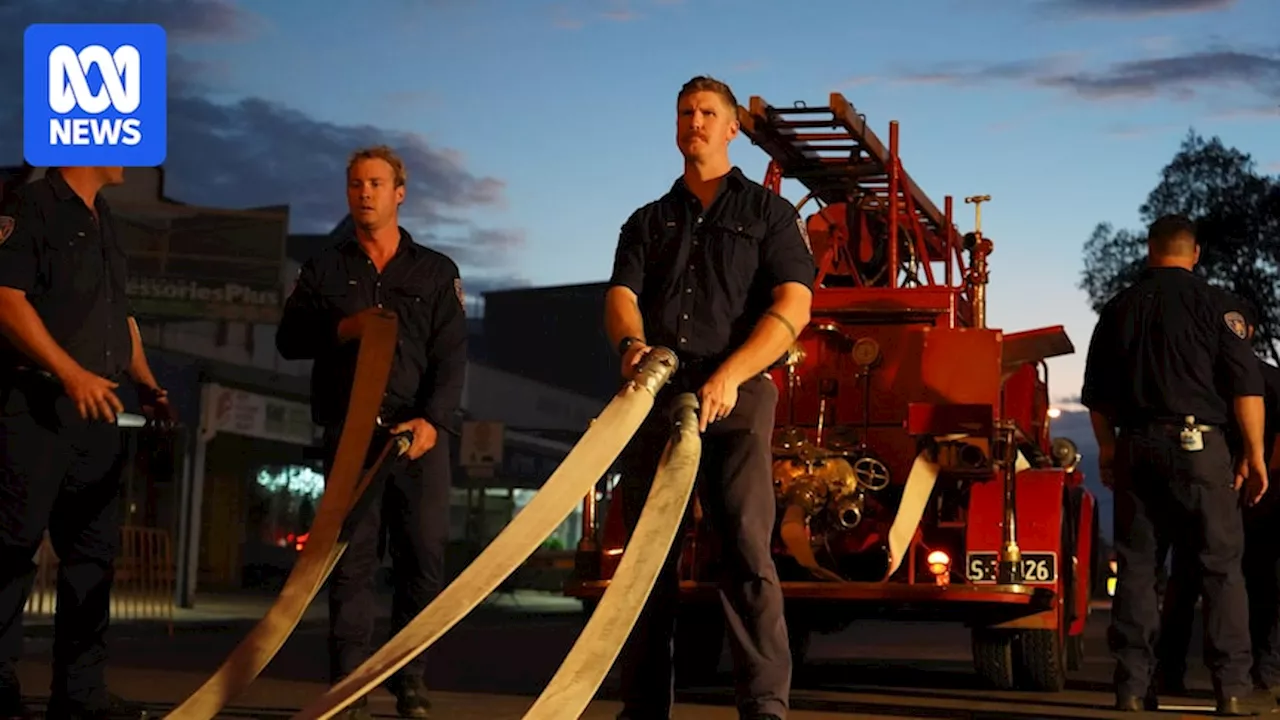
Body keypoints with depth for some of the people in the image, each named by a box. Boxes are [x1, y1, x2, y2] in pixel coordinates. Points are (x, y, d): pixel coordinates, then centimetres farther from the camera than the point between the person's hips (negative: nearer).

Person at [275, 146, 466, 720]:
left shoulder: (436, 272, 11)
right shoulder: (325, 269, 16)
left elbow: (452, 357, 1)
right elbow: (288, 340, 9)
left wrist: (433, 420, -15)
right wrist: (342, 328, -10)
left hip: (420, 433, 0)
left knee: (424, 557, -4)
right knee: (352, 559, -3)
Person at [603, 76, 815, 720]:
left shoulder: (768, 212, 12)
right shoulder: (648, 222, 22)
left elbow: (792, 306, -2)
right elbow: (621, 294, 6)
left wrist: (729, 376, -17)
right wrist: (632, 343, -20)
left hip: (735, 397, -3)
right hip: (654, 395, 4)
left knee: (746, 546, -15)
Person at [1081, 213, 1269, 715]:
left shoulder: (1119, 308, 11)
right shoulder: (1211, 303, -1)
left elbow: (1097, 394, 14)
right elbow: (1246, 385, -6)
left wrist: (1108, 450, 23)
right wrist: (1254, 453, 0)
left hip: (1136, 447, 3)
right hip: (1198, 444, -3)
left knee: (1136, 565, 6)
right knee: (1220, 565, 0)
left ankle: (1133, 684, 4)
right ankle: (1232, 686, -5)